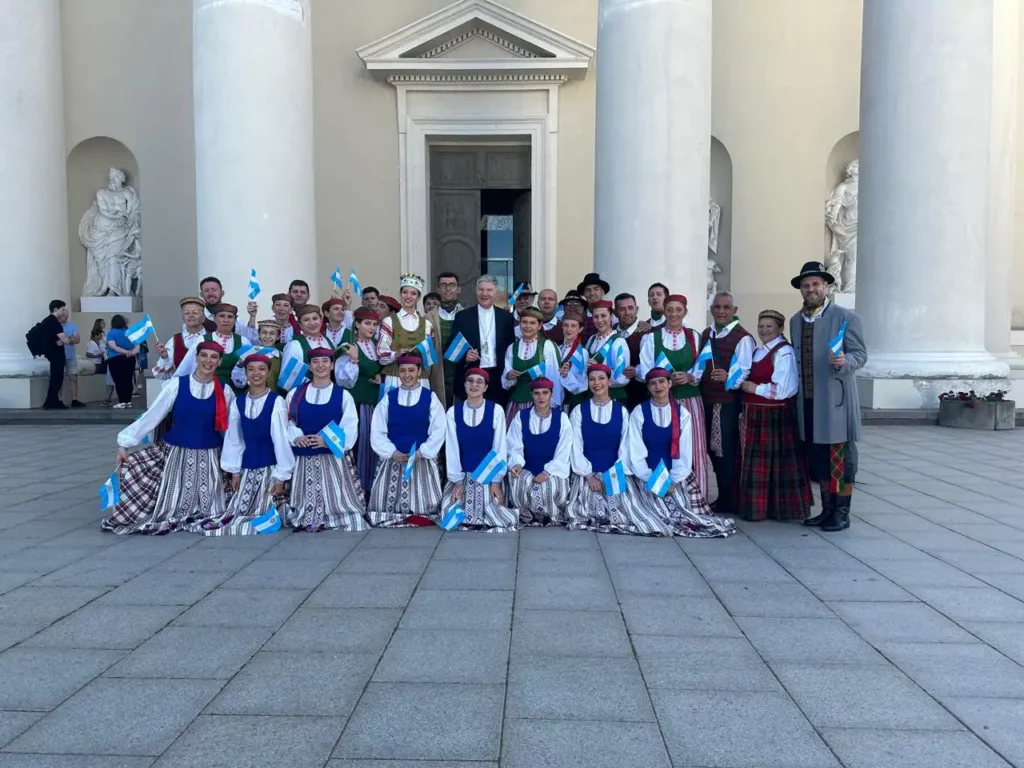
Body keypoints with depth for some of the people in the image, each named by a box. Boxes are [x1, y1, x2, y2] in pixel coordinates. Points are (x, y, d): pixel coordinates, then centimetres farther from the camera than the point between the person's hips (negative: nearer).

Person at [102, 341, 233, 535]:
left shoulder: (225, 391, -1)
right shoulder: (177, 384, -5)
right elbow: (152, 415, -5)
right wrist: (125, 443, -8)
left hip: (208, 458, 1)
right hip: (176, 454, -1)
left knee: (206, 509, 3)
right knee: (170, 506, 1)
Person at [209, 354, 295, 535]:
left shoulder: (276, 401, -12)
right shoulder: (238, 402, 3)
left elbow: (281, 439, -12)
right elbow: (233, 439, 8)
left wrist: (281, 476, -12)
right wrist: (234, 471, 7)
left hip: (270, 469, -4)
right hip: (247, 469, 4)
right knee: (238, 513, 5)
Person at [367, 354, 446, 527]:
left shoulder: (430, 398, 2)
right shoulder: (388, 398, 7)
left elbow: (439, 430, -4)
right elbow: (377, 432, 3)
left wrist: (420, 453, -13)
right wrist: (393, 453, -11)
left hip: (423, 459, -2)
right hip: (392, 459, 2)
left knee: (424, 505, -8)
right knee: (384, 504, -1)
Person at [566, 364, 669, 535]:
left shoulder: (621, 411, 6)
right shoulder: (579, 411, 3)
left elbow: (625, 446, 2)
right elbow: (576, 447, -1)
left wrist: (616, 474, -13)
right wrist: (589, 476, -11)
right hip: (588, 475, 0)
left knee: (626, 507, -24)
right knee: (590, 508, -22)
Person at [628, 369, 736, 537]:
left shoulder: (682, 413, 5)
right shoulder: (639, 412, -2)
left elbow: (684, 451, 1)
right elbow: (636, 450, -5)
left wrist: (673, 480, -10)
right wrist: (651, 480, -13)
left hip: (676, 476, 2)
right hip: (648, 478, -2)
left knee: (687, 511, -11)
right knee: (662, 514, -17)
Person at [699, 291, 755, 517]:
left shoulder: (742, 338, -10)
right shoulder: (706, 334, 13)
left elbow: (745, 372, -18)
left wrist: (728, 377, -35)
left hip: (729, 403, -7)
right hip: (707, 400, 8)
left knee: (727, 452, -2)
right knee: (713, 450, 13)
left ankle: (730, 502, 11)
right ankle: (722, 498, 26)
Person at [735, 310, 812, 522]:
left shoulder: (784, 352, -13)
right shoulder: (757, 351, 15)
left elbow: (782, 390, -20)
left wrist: (754, 388, -12)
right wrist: (743, 384, 3)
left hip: (775, 416, -9)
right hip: (755, 415, 9)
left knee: (774, 463, -1)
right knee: (755, 463, 13)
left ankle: (778, 508, 10)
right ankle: (756, 505, 22)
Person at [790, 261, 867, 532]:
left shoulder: (847, 317, -5)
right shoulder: (795, 320, 13)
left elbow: (860, 353, -9)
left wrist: (844, 362, -30)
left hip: (836, 400, -6)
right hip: (807, 401, 6)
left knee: (840, 458, 0)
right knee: (817, 458, 12)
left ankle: (842, 513, 9)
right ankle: (827, 509, 23)